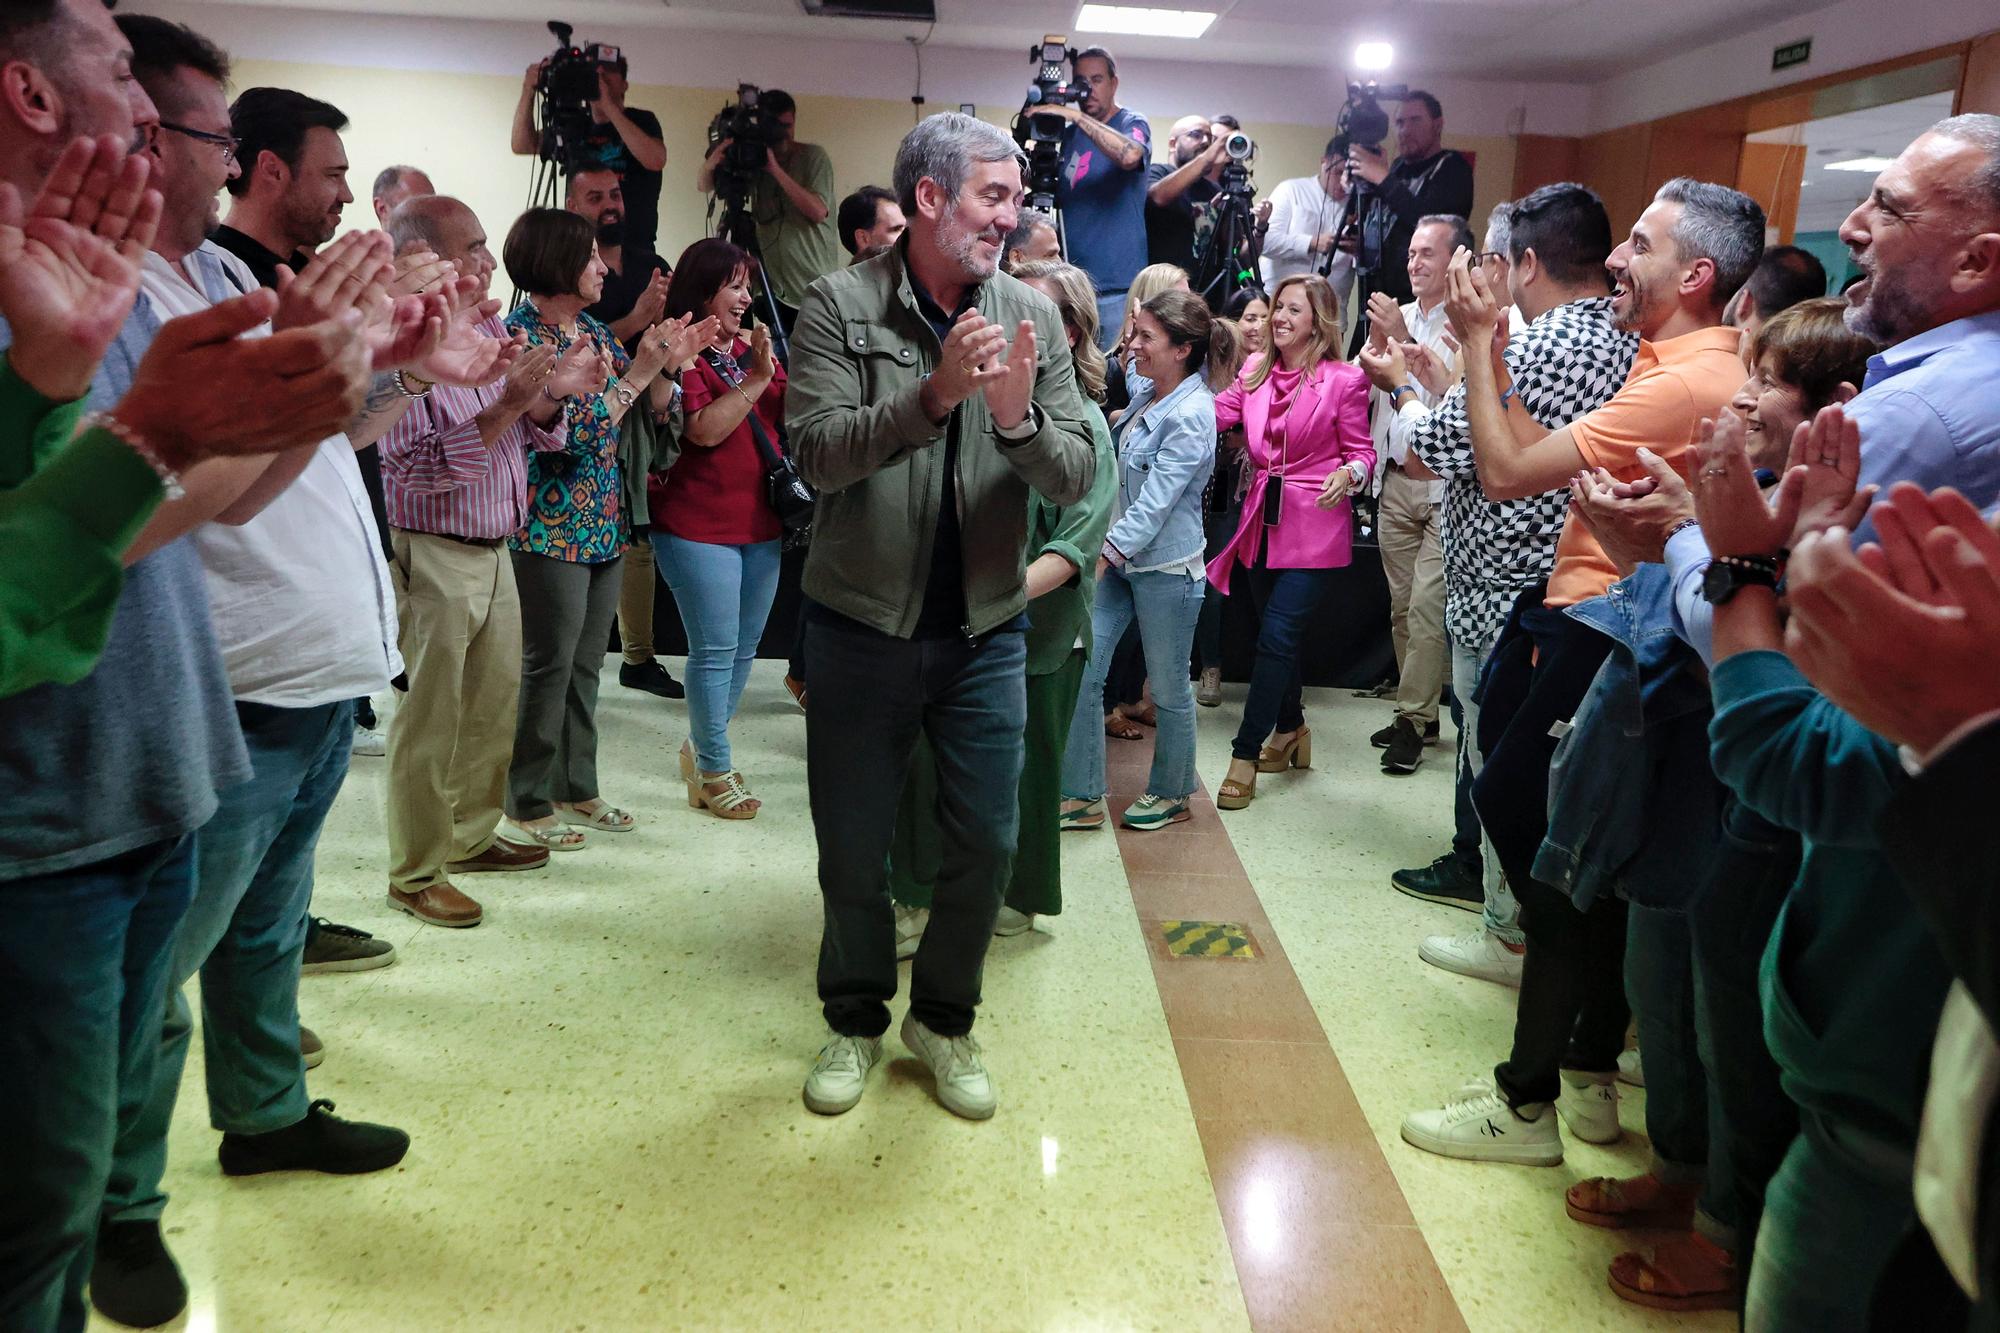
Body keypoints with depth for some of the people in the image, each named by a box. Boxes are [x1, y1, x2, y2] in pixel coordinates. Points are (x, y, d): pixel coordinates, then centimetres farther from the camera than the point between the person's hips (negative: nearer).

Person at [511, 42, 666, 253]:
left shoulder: (641, 121, 2)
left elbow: (655, 161, -19)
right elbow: (523, 145, 7)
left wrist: (609, 107, -19)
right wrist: (528, 92, -7)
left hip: (633, 246, -3)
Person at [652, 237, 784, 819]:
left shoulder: (752, 349, 14)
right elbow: (704, 429, -20)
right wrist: (755, 379, -19)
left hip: (761, 523, 7)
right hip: (699, 527, -7)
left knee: (745, 646, 12)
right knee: (716, 649, -4)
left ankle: (701, 747, 29)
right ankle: (714, 772, 9)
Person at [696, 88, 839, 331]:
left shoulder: (812, 156, -2)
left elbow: (818, 211, -15)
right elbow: (703, 186, 2)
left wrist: (775, 169, -21)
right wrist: (711, 163, -22)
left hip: (817, 291, -3)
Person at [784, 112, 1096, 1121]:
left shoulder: (1031, 316, 1)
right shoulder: (842, 304, -6)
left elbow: (1077, 477, -3)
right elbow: (817, 455, -17)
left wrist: (1020, 418, -23)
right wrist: (934, 393, -28)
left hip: (984, 629, 2)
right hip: (861, 623, -2)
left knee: (986, 842, 7)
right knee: (852, 847, 10)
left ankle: (944, 1019, 31)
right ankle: (855, 1019, 34)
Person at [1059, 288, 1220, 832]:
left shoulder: (1191, 415, -16)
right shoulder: (1145, 394, 8)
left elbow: (1157, 500, -23)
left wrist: (1107, 551, -28)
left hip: (1166, 567, -8)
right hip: (1117, 558, 8)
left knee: (1169, 687, 7)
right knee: (1080, 674, 3)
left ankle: (1171, 793, 26)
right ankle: (1081, 796, 12)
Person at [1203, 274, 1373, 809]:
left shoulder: (1343, 380, -7)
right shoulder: (1256, 371, 8)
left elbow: (1362, 451, -3)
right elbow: (1214, 413, -4)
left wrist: (1348, 475, -24)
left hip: (1314, 528, -5)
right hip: (1264, 522, 6)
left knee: (1276, 636, -10)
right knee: (1279, 634, 15)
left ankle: (1246, 754, -2)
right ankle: (1290, 729, 33)